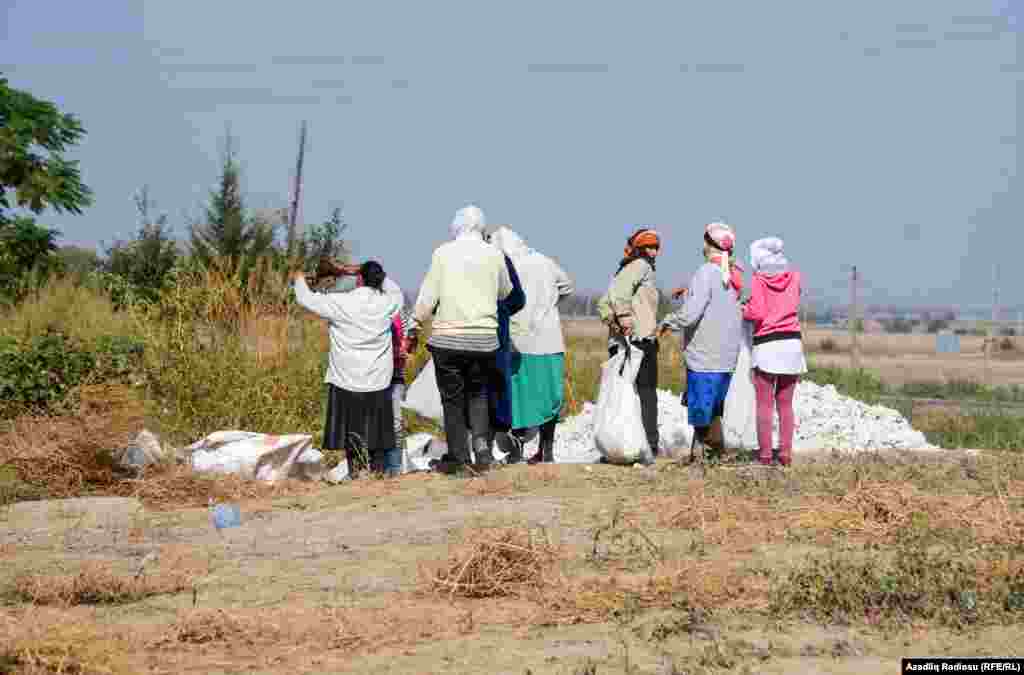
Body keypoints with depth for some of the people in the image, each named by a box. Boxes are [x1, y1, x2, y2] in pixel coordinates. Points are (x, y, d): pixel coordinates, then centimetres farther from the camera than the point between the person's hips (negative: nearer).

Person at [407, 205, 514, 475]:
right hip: (484, 338, 2)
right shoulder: (494, 255, 3)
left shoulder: (443, 253, -2)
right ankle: (482, 446, -1)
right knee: (478, 394, 18)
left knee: (452, 398, 7)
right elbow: (506, 293, 16)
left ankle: (459, 458, 8)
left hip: (448, 338, -2)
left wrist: (414, 328, 6)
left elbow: (427, 297, -3)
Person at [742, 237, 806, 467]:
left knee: (764, 405, 1)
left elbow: (757, 313, -14)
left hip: (766, 345, -4)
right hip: (792, 343, 4)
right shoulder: (795, 277, 6)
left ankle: (765, 454, -2)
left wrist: (743, 310, 6)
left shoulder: (758, 280, -5)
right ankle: (785, 453, 6)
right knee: (785, 404, 10)